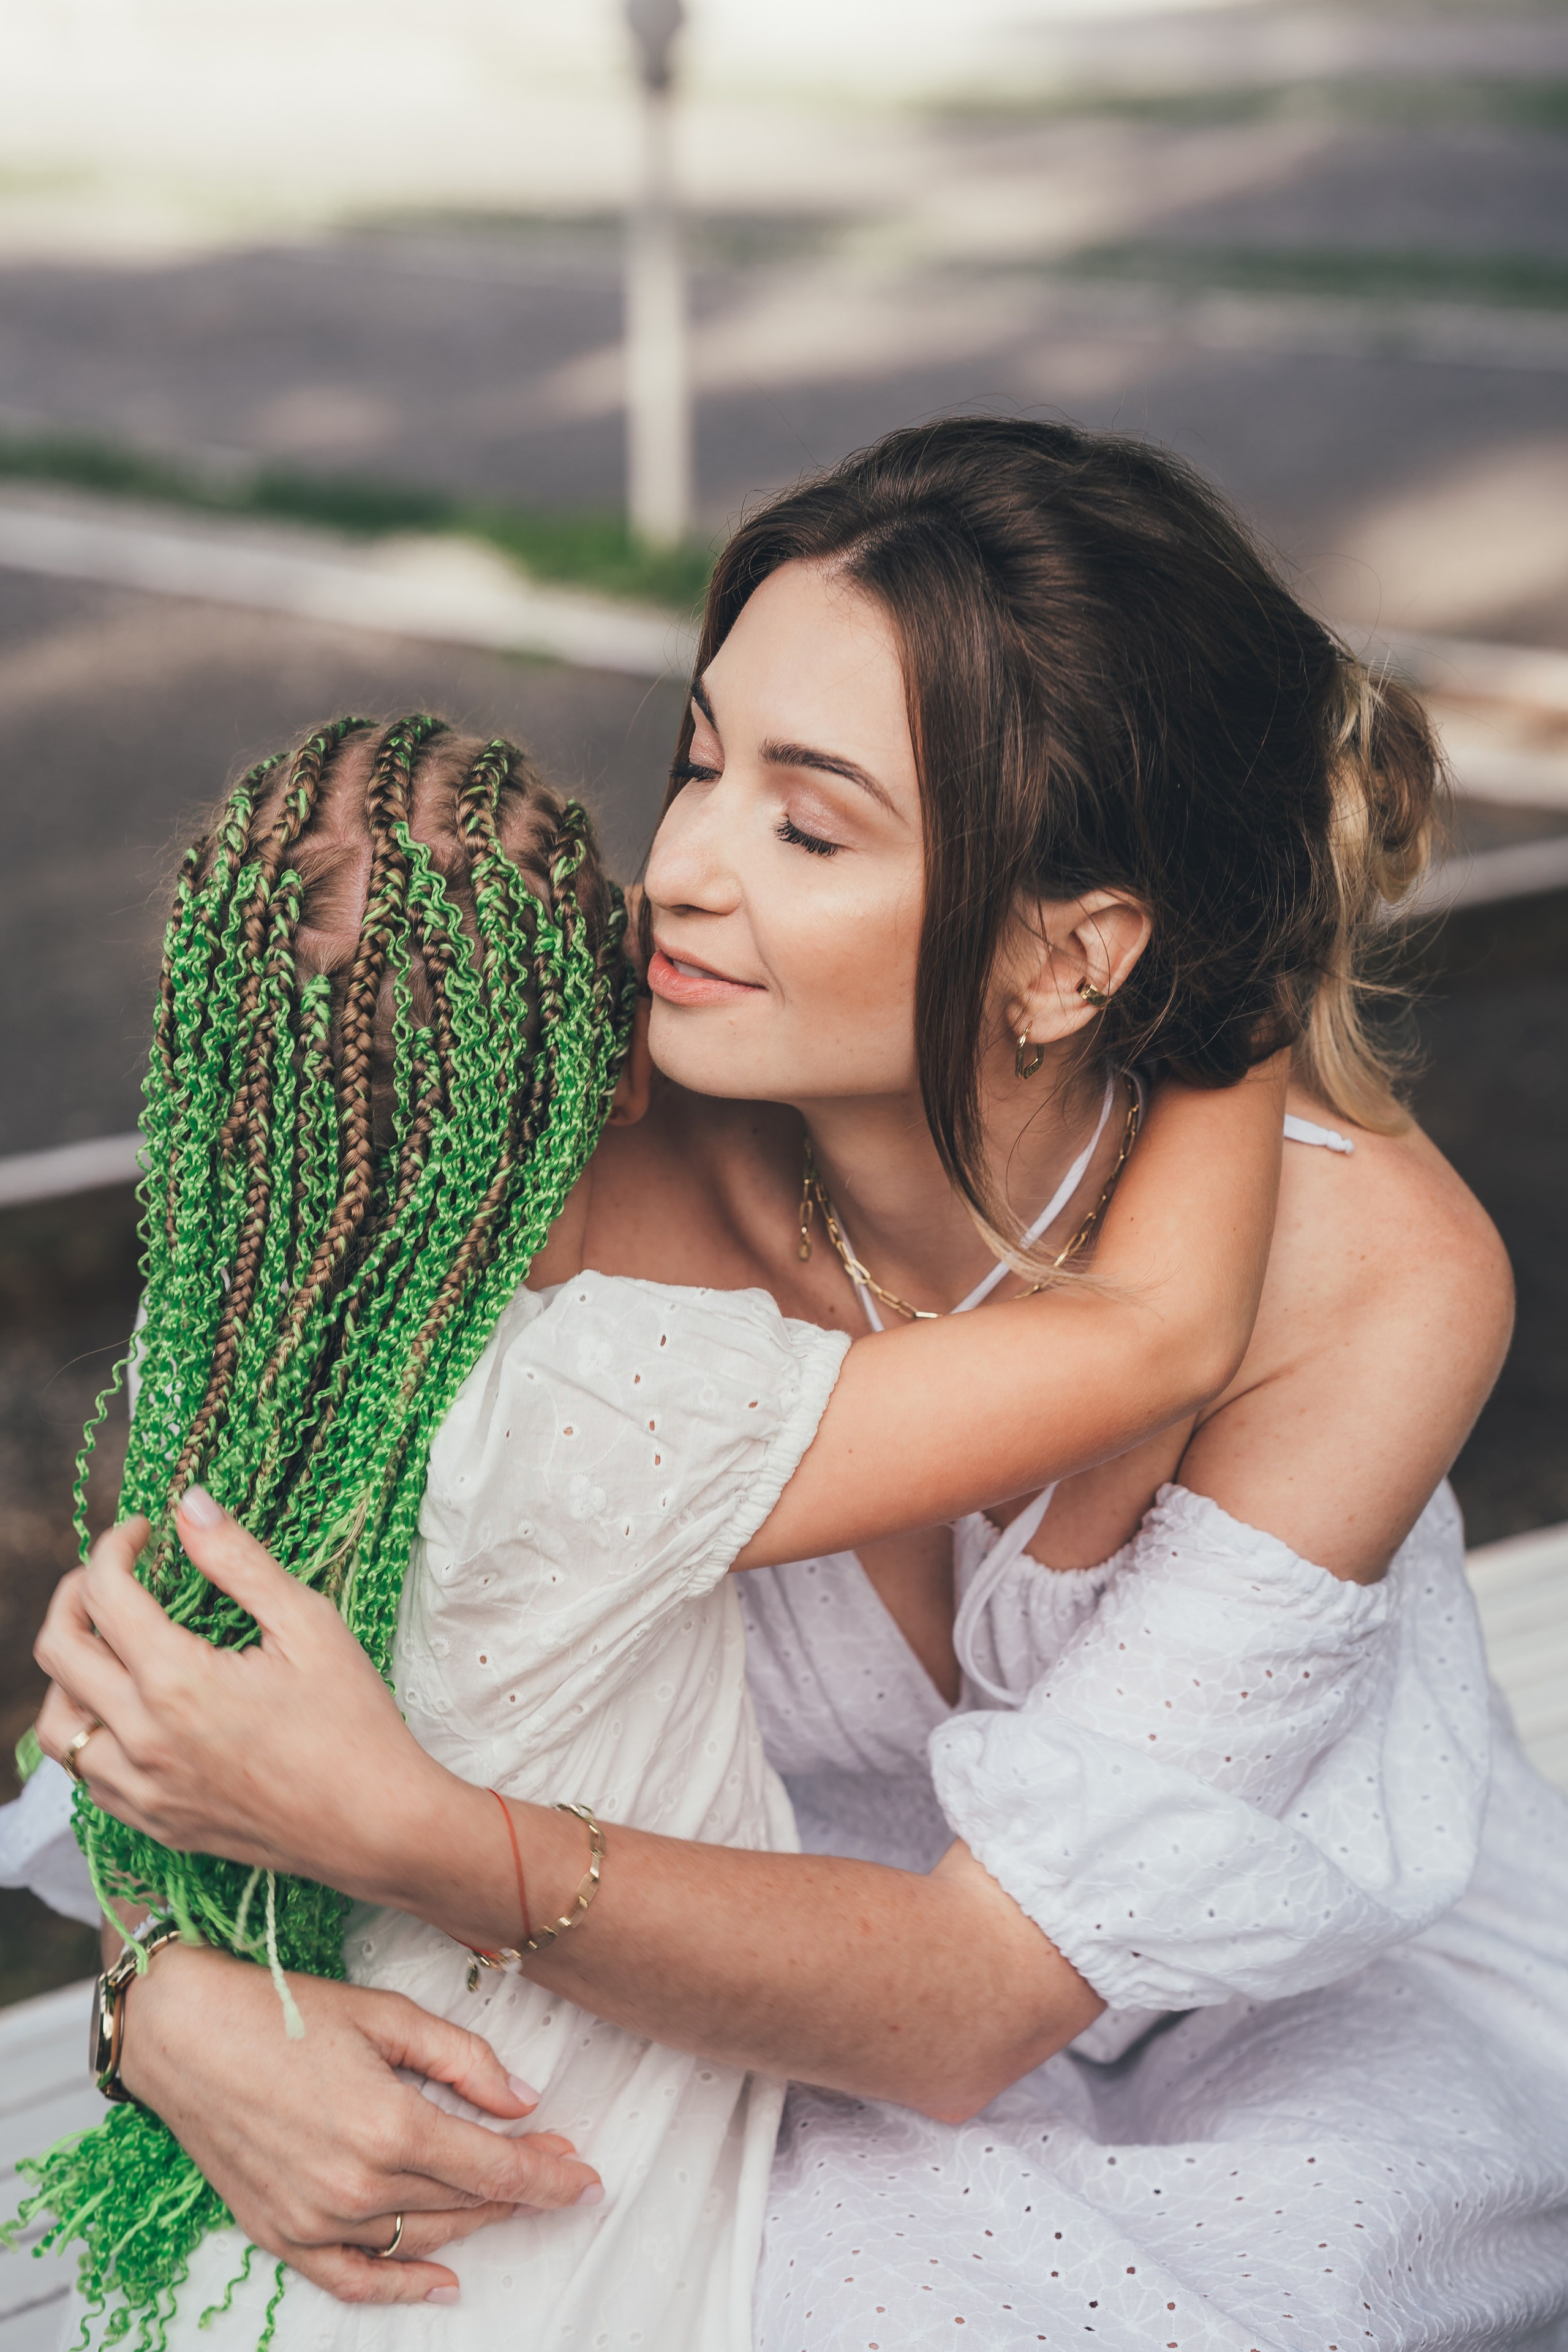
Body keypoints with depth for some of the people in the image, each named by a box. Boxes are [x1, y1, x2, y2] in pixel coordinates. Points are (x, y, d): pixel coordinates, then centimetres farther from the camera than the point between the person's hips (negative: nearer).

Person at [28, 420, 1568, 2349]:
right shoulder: (627, 1183, -24)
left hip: (1340, 2054, -2)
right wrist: (174, 1988, -34)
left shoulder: (1373, 1272, -30)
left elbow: (969, 1996, -31)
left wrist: (385, 1824, -44)